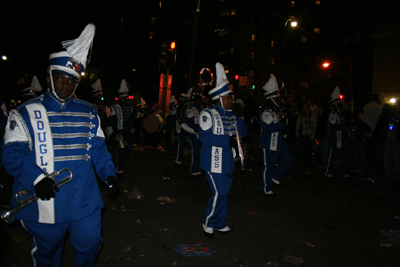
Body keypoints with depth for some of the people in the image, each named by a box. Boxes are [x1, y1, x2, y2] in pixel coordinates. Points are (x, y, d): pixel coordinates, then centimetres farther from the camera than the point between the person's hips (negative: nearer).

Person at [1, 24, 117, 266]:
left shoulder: (88, 113, 6)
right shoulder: (25, 114, -3)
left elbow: (98, 148, 7)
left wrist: (108, 173, -8)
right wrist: (36, 178, -25)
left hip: (85, 202, 2)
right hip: (44, 203, -2)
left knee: (90, 245, 15)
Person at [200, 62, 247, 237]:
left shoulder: (231, 115, 11)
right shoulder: (209, 113, -10)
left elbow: (242, 133, 12)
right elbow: (204, 137, -17)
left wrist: (240, 117, -4)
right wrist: (227, 139, -21)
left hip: (227, 160, 8)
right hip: (214, 161, -7)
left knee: (224, 192, 14)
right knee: (219, 193, -6)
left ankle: (220, 224, 29)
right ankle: (208, 223, 16)